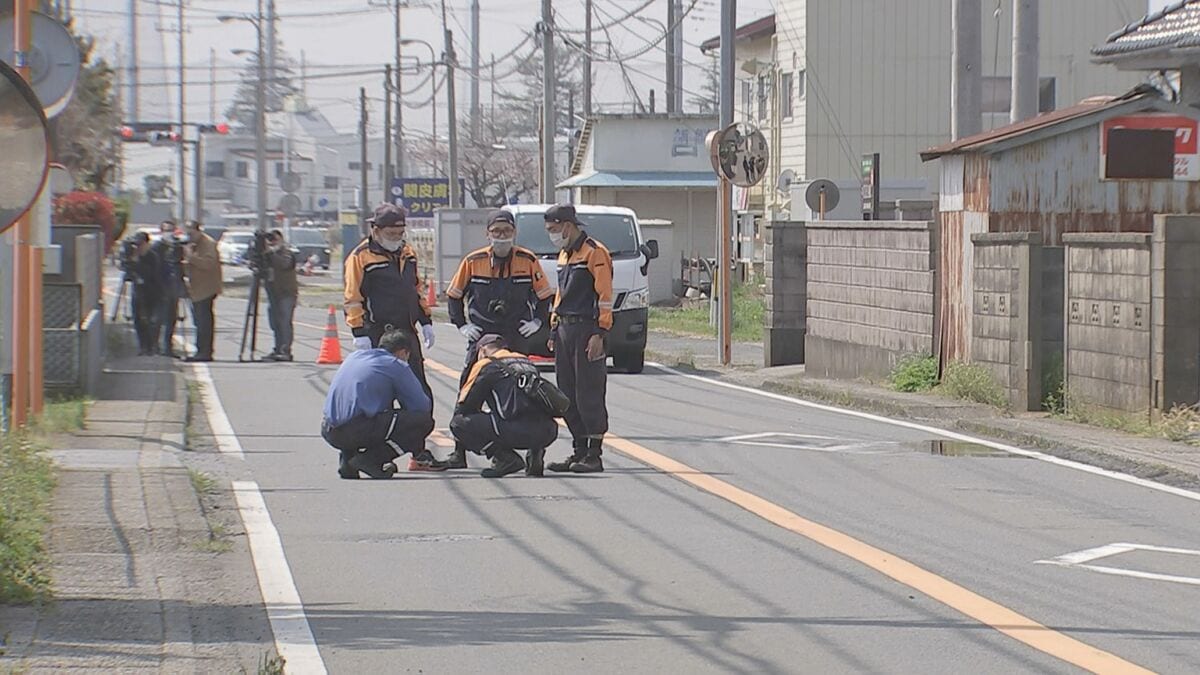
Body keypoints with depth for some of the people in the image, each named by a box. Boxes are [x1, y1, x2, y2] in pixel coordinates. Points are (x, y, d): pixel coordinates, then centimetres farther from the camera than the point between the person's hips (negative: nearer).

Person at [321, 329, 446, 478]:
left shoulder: (354, 356, 23)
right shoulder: (396, 366, 3)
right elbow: (422, 406, 5)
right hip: (357, 430, -8)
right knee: (424, 420, 0)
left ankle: (348, 457, 12)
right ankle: (370, 459, -7)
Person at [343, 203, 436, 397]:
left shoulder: (407, 252, 13)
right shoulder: (361, 257, -8)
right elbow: (353, 299, -10)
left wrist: (426, 321, 17)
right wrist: (359, 333, -15)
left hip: (407, 332, 6)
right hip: (377, 335, -6)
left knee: (420, 389, 7)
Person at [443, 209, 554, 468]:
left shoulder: (528, 261, -1)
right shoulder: (473, 261, -2)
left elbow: (544, 295, 12)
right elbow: (454, 295, 10)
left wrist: (537, 321, 2)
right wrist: (461, 325, 4)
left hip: (516, 337, 1)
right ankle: (460, 450, -8)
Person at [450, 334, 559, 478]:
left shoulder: (485, 365, 10)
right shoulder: (526, 360, 29)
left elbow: (465, 406, 15)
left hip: (516, 430, -7)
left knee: (458, 424, 6)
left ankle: (505, 458, -5)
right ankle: (535, 451, 12)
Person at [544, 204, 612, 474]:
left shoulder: (594, 253, -9)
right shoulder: (564, 255, 19)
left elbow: (605, 295, -14)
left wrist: (600, 334, -18)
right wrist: (554, 329, 19)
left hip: (587, 329, -9)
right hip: (565, 330, 9)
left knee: (589, 394, -6)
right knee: (568, 394, 8)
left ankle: (594, 454, -4)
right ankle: (579, 450, 14)